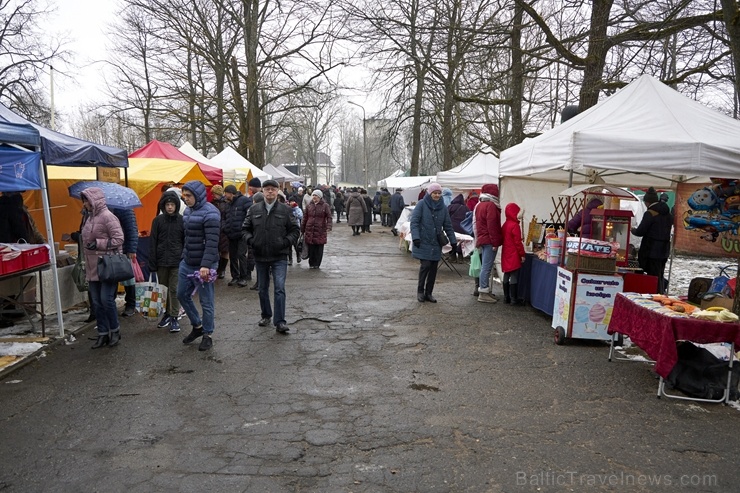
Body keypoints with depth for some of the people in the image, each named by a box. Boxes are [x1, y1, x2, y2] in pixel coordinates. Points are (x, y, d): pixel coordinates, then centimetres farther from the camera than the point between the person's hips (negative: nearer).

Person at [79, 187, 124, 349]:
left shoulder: (107, 216, -11)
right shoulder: (90, 217, 15)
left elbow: (119, 239, -16)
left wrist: (98, 243, -19)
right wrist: (86, 265, 23)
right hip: (93, 268, 8)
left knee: (106, 299, -7)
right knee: (97, 302, 9)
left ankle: (115, 331, 11)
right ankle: (103, 334, 18)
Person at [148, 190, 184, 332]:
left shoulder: (181, 220, -1)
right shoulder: (158, 220, 3)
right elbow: (152, 243, 3)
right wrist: (152, 263, -2)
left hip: (177, 261, -2)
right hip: (161, 261, 2)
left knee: (174, 290, 0)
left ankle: (174, 317, 8)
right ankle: (167, 313, 26)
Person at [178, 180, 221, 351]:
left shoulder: (210, 213, -17)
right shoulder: (188, 211, 11)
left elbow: (212, 242, -23)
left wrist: (206, 265, -29)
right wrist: (183, 256, 18)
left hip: (202, 266, -9)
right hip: (186, 263, 9)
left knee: (206, 302, 2)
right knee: (182, 295, 17)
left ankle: (207, 335, 17)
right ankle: (197, 326, 34)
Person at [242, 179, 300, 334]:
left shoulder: (285, 210, -1)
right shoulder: (254, 209, 5)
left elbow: (295, 230, 3)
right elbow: (245, 228, 13)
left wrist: (286, 241, -12)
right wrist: (250, 240, -5)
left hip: (279, 257, -3)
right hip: (260, 257, 3)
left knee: (279, 289, -9)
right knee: (263, 289, 15)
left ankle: (279, 322, -4)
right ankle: (265, 315, 33)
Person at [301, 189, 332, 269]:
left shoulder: (325, 206, 1)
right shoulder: (309, 206, 11)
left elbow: (329, 217, -3)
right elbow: (305, 218, 14)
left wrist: (328, 227, -19)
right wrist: (302, 230, 13)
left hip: (320, 231, -2)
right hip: (309, 231, 2)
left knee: (319, 248, 1)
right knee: (311, 248, 4)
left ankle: (317, 264, 11)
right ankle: (311, 263, 15)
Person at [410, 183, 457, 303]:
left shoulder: (443, 207, 9)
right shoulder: (422, 205, -4)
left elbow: (448, 226, 12)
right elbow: (414, 221, -9)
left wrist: (453, 241, 9)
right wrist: (416, 237, -20)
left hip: (436, 243, 4)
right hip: (423, 242, -4)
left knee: (433, 268, 5)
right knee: (425, 265, -11)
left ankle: (428, 293, 17)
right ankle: (420, 291, 8)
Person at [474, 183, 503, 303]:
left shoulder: (479, 205, 17)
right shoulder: (491, 205, -13)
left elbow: (476, 224, 21)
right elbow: (492, 225, -18)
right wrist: (495, 242, -17)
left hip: (482, 239, 10)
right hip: (489, 241, -10)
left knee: (485, 266, 14)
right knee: (487, 267, -7)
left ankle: (484, 291, 19)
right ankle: (483, 293, -6)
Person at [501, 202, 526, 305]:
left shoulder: (505, 225, 11)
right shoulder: (515, 225, -15)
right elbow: (518, 242, -16)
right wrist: (522, 254, -10)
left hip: (506, 254, 9)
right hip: (514, 255, -9)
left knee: (506, 276, 12)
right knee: (514, 277, -5)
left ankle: (506, 297, 18)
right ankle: (514, 299, -2)